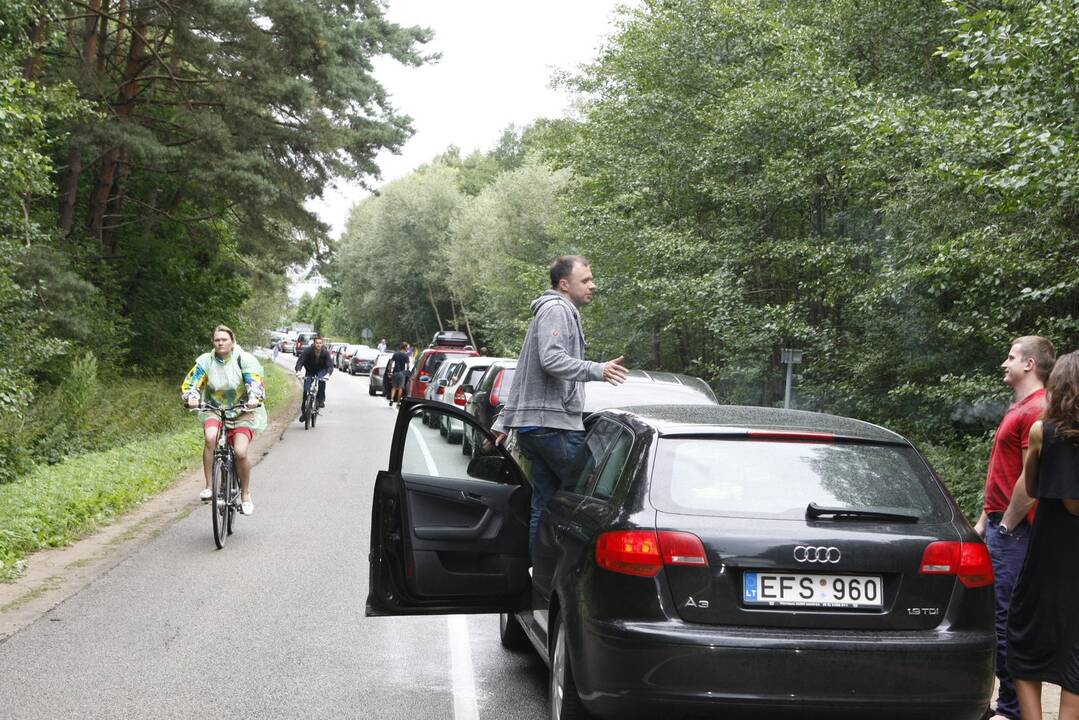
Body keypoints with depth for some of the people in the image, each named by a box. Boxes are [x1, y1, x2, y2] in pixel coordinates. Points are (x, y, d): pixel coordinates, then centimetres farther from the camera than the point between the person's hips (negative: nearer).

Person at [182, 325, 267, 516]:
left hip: (243, 412, -1)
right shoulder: (206, 361, -3)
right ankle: (209, 486, -22)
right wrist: (192, 397, -30)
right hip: (214, 410, 1)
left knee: (240, 452, -19)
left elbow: (256, 383, -20)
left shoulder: (245, 360, -9)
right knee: (210, 437, -32)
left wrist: (254, 398, -40)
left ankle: (245, 495, 4)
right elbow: (190, 384, -7)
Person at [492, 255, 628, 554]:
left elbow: (523, 377, 30)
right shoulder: (557, 310, -6)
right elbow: (552, 359, -23)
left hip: (535, 425, 10)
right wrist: (597, 370, -34)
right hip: (555, 423, -10)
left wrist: (503, 422, 31)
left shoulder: (561, 312, 28)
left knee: (543, 507, 8)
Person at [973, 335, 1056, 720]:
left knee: (1005, 620, -8)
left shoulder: (1036, 411, -14)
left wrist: (1005, 526, -13)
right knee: (997, 616, 12)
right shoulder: (1018, 410, 19)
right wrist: (984, 522, 21)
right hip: (1000, 525, 10)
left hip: (1013, 531, -10)